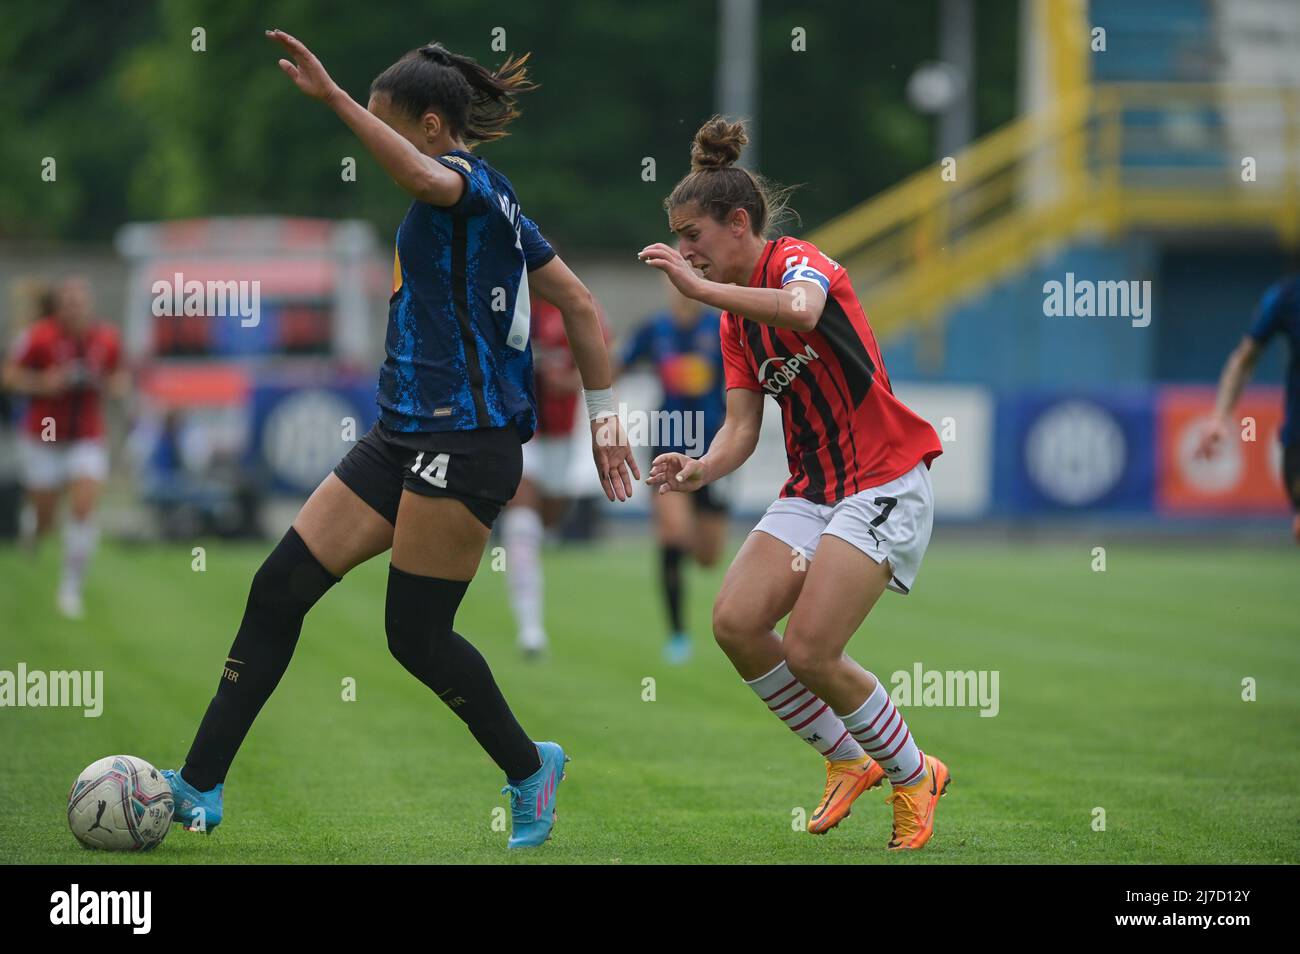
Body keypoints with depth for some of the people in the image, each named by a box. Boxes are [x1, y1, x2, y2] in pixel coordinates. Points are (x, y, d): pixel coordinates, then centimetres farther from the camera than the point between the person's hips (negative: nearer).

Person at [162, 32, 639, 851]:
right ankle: (200, 789, 1)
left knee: (417, 634, -5)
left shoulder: (474, 183, -7)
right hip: (405, 436, 10)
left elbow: (422, 177, -34)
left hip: (463, 439, -10)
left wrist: (333, 98, -42)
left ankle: (530, 769, 17)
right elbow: (581, 305, 20)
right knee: (280, 589, 1)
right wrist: (604, 416, 19)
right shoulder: (483, 202, 20)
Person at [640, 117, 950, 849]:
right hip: (812, 490, 8)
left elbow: (800, 311, -38)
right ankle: (848, 761, 9)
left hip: (883, 486, -8)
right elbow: (741, 428, 5)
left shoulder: (800, 263, -12)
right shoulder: (736, 323, 13)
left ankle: (915, 776, 8)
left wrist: (699, 287, -33)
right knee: (736, 622, -9)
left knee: (809, 650, -16)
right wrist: (703, 470, -15)